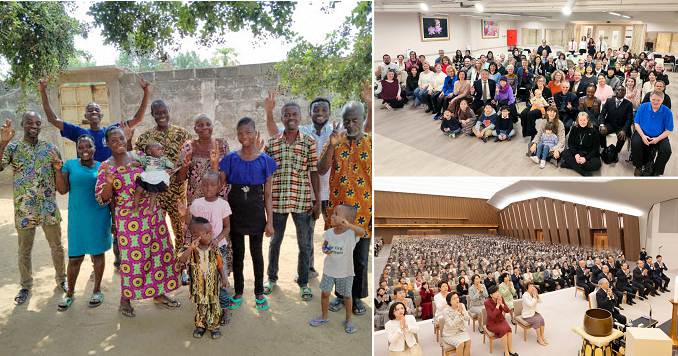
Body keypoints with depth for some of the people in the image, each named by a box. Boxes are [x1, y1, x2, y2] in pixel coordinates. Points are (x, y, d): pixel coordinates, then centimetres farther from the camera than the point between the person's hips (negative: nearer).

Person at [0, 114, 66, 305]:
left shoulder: (49, 147, 2)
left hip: (49, 207, 1)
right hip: (24, 209, -1)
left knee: (57, 246, 13)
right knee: (24, 250, 12)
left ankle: (61, 279, 32)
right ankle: (26, 286, 27)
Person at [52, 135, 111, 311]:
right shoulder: (70, 164, 2)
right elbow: (62, 190, -4)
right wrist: (58, 169, -14)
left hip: (99, 217, 1)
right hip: (77, 217, 0)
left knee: (98, 253, 10)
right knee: (75, 257, 3)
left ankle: (97, 290, 25)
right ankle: (70, 293, 22)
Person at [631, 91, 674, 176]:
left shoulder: (667, 112, -5)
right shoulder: (643, 107, -3)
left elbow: (668, 130, -3)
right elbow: (636, 123, -1)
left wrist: (658, 139, -19)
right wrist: (642, 135, -16)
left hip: (659, 137, 0)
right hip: (643, 133, 0)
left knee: (667, 150, -25)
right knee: (635, 143, -31)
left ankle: (656, 172, -1)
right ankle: (639, 166, -5)